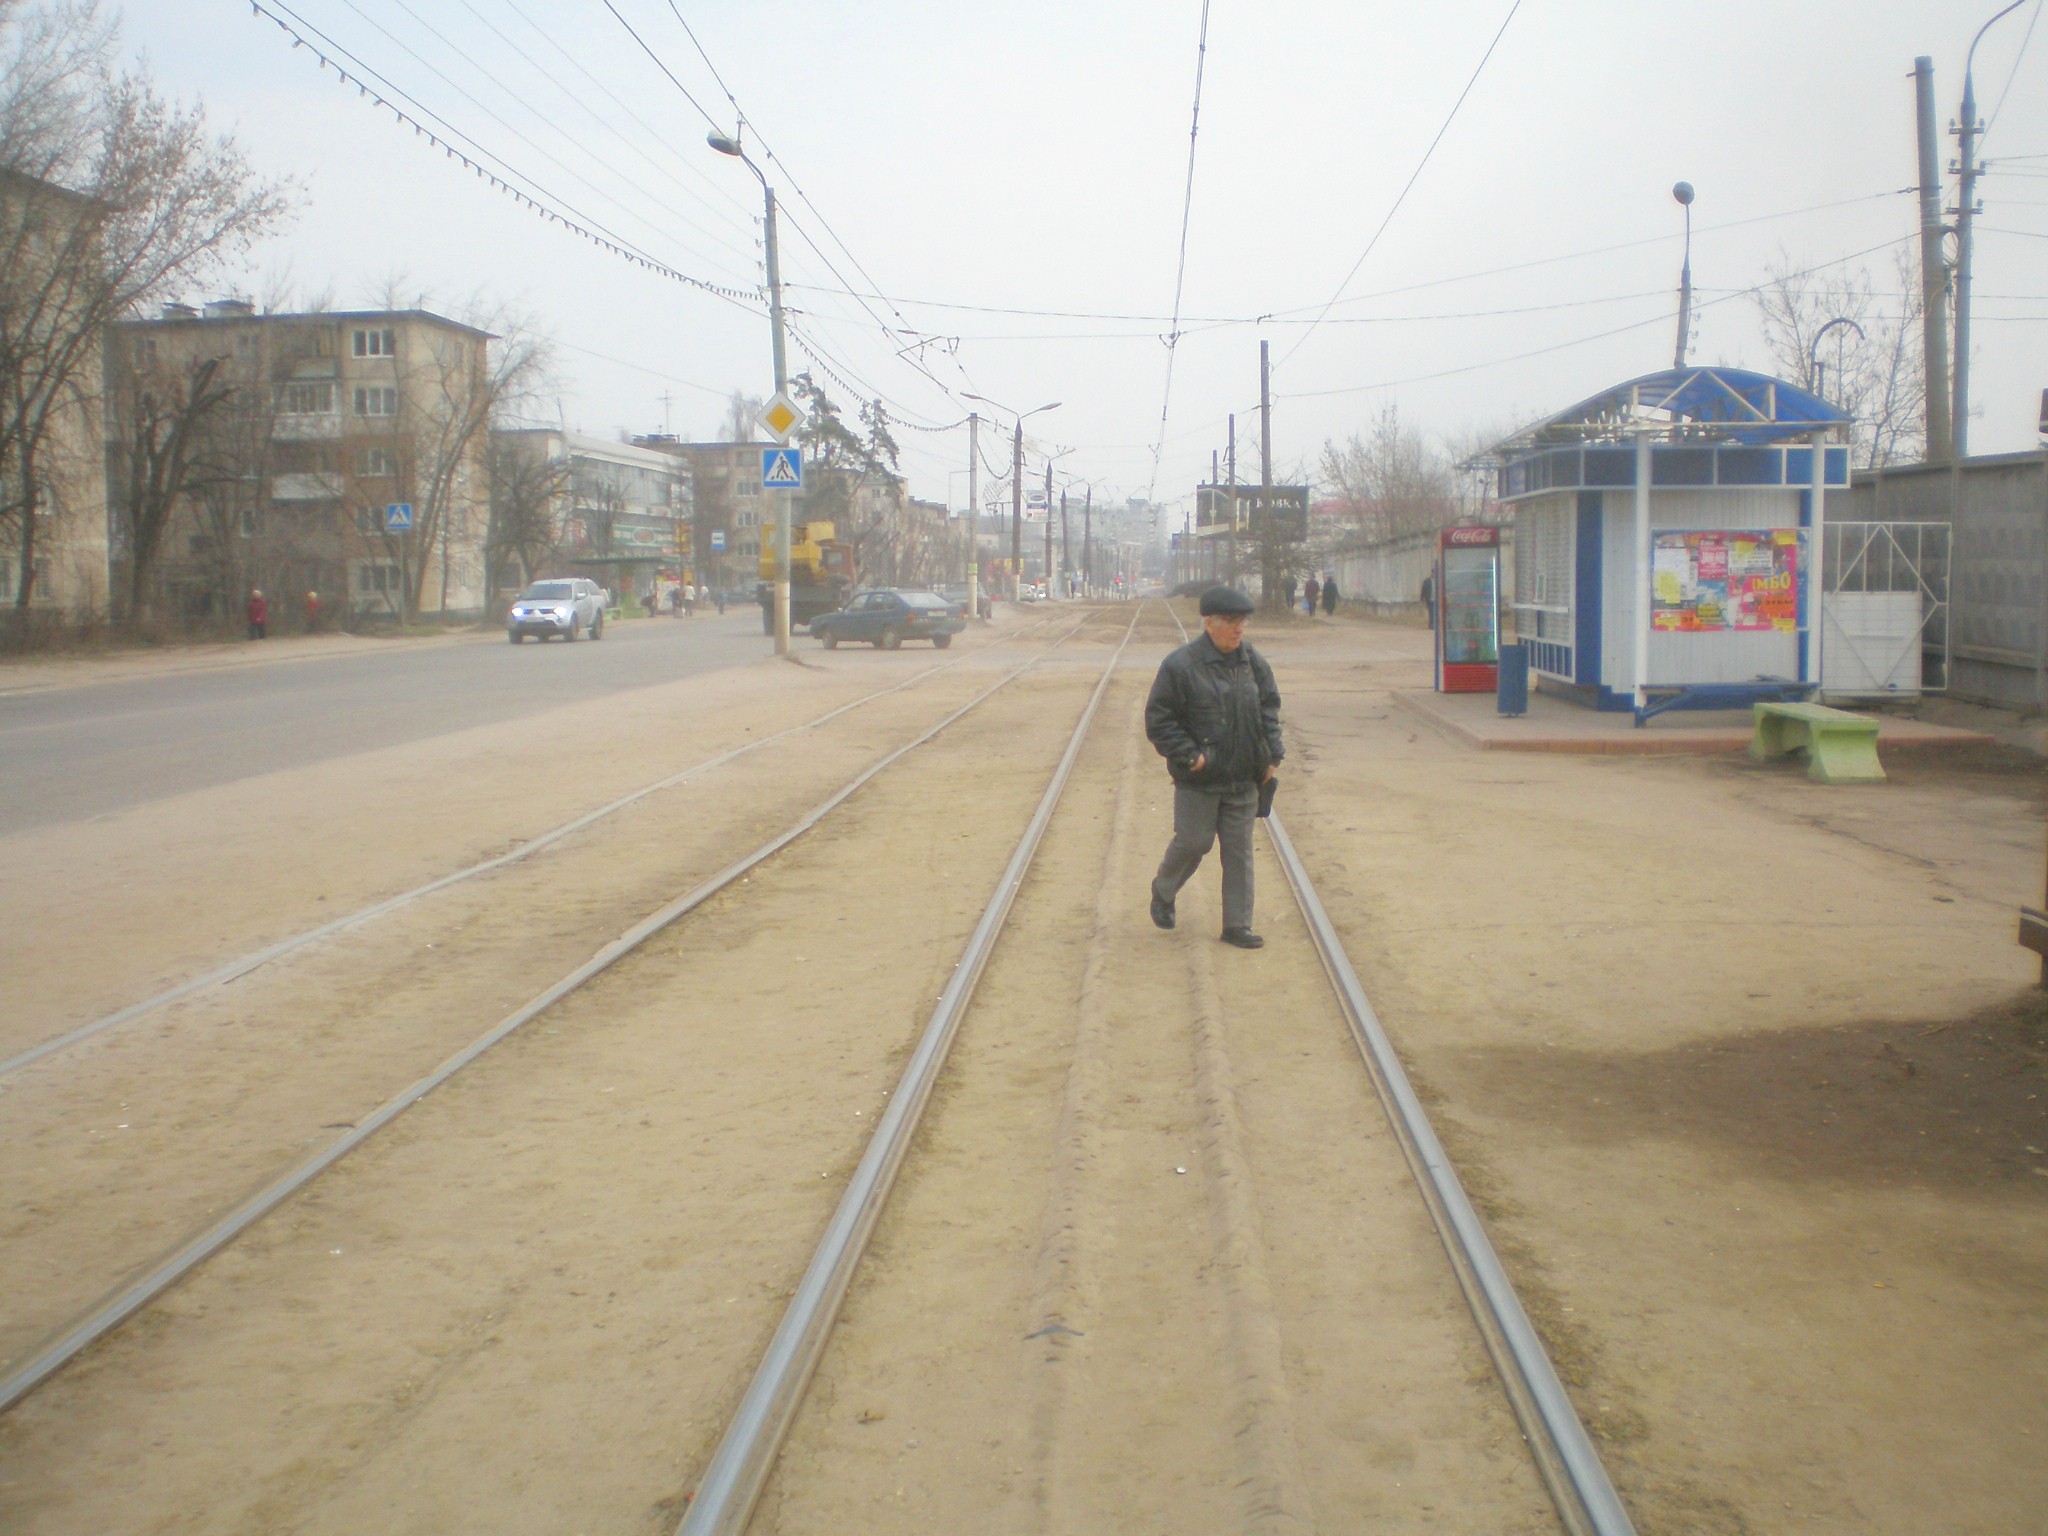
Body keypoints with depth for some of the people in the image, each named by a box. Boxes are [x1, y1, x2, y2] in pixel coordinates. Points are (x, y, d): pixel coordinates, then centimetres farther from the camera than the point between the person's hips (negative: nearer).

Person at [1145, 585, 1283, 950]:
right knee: (1192, 843, 2)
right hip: (1198, 782, -5)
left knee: (1239, 851, 7)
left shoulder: (1253, 663, 6)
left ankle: (1237, 925, 15)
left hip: (1244, 780, 5)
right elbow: (1159, 719, -10)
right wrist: (1189, 756, -16)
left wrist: (1272, 755, 7)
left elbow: (1269, 711, 17)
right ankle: (1162, 893, 31)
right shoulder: (1181, 666, -12)